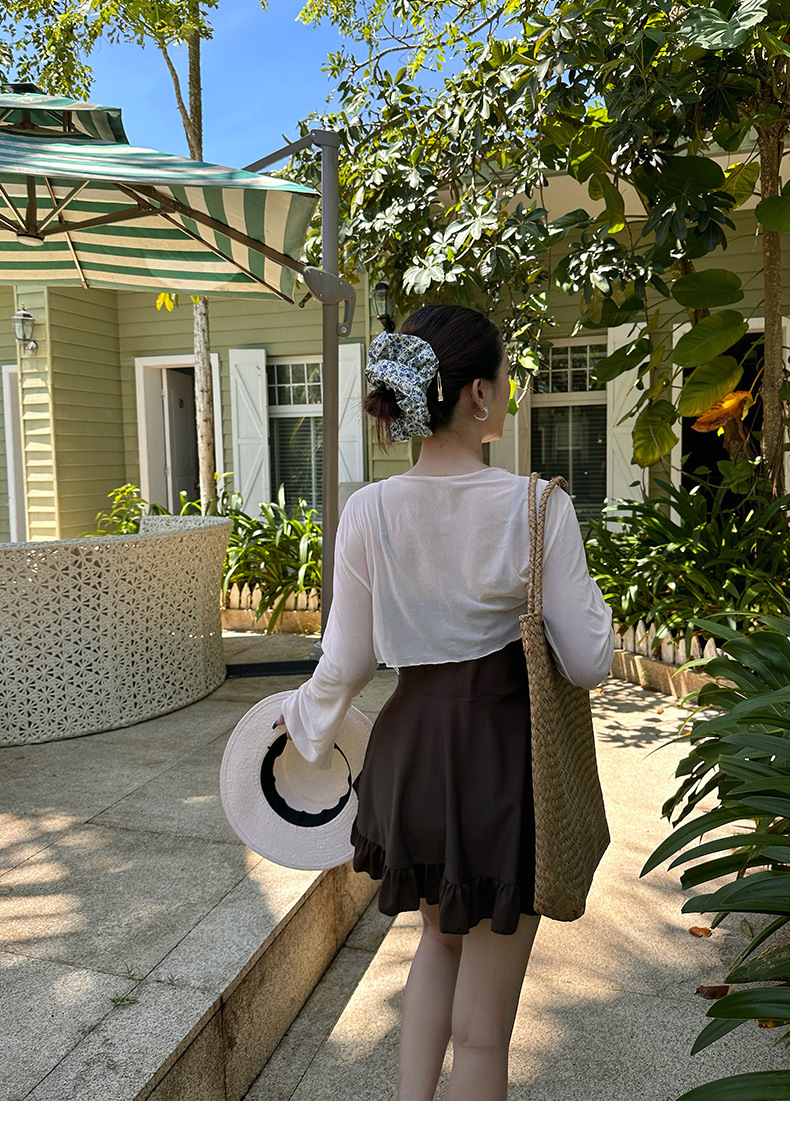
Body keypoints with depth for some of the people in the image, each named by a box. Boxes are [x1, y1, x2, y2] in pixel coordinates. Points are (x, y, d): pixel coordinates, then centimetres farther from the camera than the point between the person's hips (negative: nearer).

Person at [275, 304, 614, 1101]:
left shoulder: (368, 510, -9)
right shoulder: (538, 505, -17)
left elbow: (347, 662, -1)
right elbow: (587, 663, -13)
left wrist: (305, 715, 19)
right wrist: (578, 587, 6)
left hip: (409, 751, 4)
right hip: (504, 759, -3)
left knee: (441, 936, 33)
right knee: (483, 1026, 16)